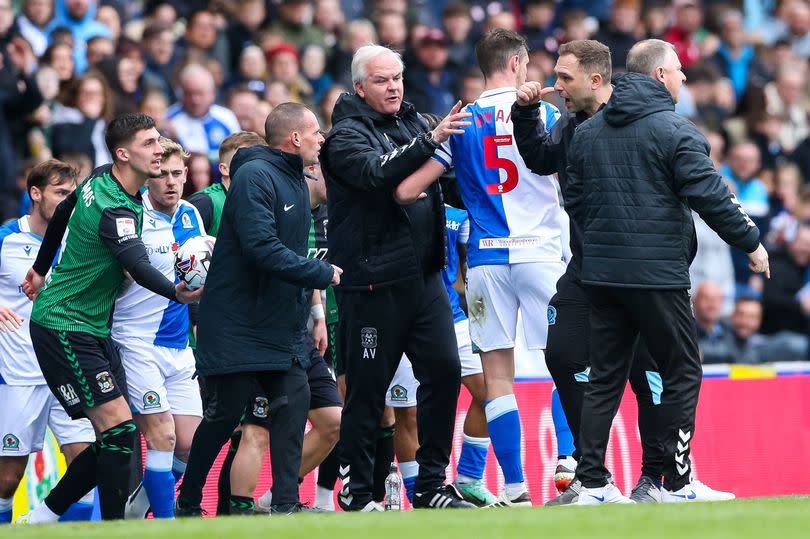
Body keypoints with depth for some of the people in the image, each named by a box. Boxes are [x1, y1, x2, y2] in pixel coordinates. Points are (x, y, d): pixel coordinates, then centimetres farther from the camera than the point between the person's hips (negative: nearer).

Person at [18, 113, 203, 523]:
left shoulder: (101, 180, 6)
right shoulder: (114, 209, -23)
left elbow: (62, 214, 23)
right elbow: (139, 267, -38)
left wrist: (41, 268, 34)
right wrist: (177, 293, -49)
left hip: (94, 330, 10)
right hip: (63, 327, -10)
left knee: (113, 438, 5)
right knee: (118, 429, -18)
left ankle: (41, 517, 15)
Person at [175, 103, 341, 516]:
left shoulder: (296, 182, 15)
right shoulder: (255, 176, -16)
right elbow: (262, 249, -26)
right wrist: (323, 274, -18)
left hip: (280, 326, 8)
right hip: (235, 324, -8)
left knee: (293, 403, -4)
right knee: (224, 416, -2)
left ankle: (286, 502, -3)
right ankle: (187, 505, 14)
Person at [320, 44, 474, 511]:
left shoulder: (413, 122, 14)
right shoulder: (346, 135, -6)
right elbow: (378, 173, -26)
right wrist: (430, 141, -35)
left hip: (424, 275, 6)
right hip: (373, 281, -6)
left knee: (444, 368, -1)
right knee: (368, 387, -1)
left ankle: (432, 482, 7)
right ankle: (356, 490, 9)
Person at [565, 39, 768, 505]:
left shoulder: (587, 133, 11)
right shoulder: (674, 131, -10)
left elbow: (575, 202, 17)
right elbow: (711, 197, -13)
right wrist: (752, 243, -1)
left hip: (601, 274, 6)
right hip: (658, 274, -6)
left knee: (605, 377, 10)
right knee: (682, 373, 3)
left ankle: (593, 484, 6)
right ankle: (677, 485, 1)